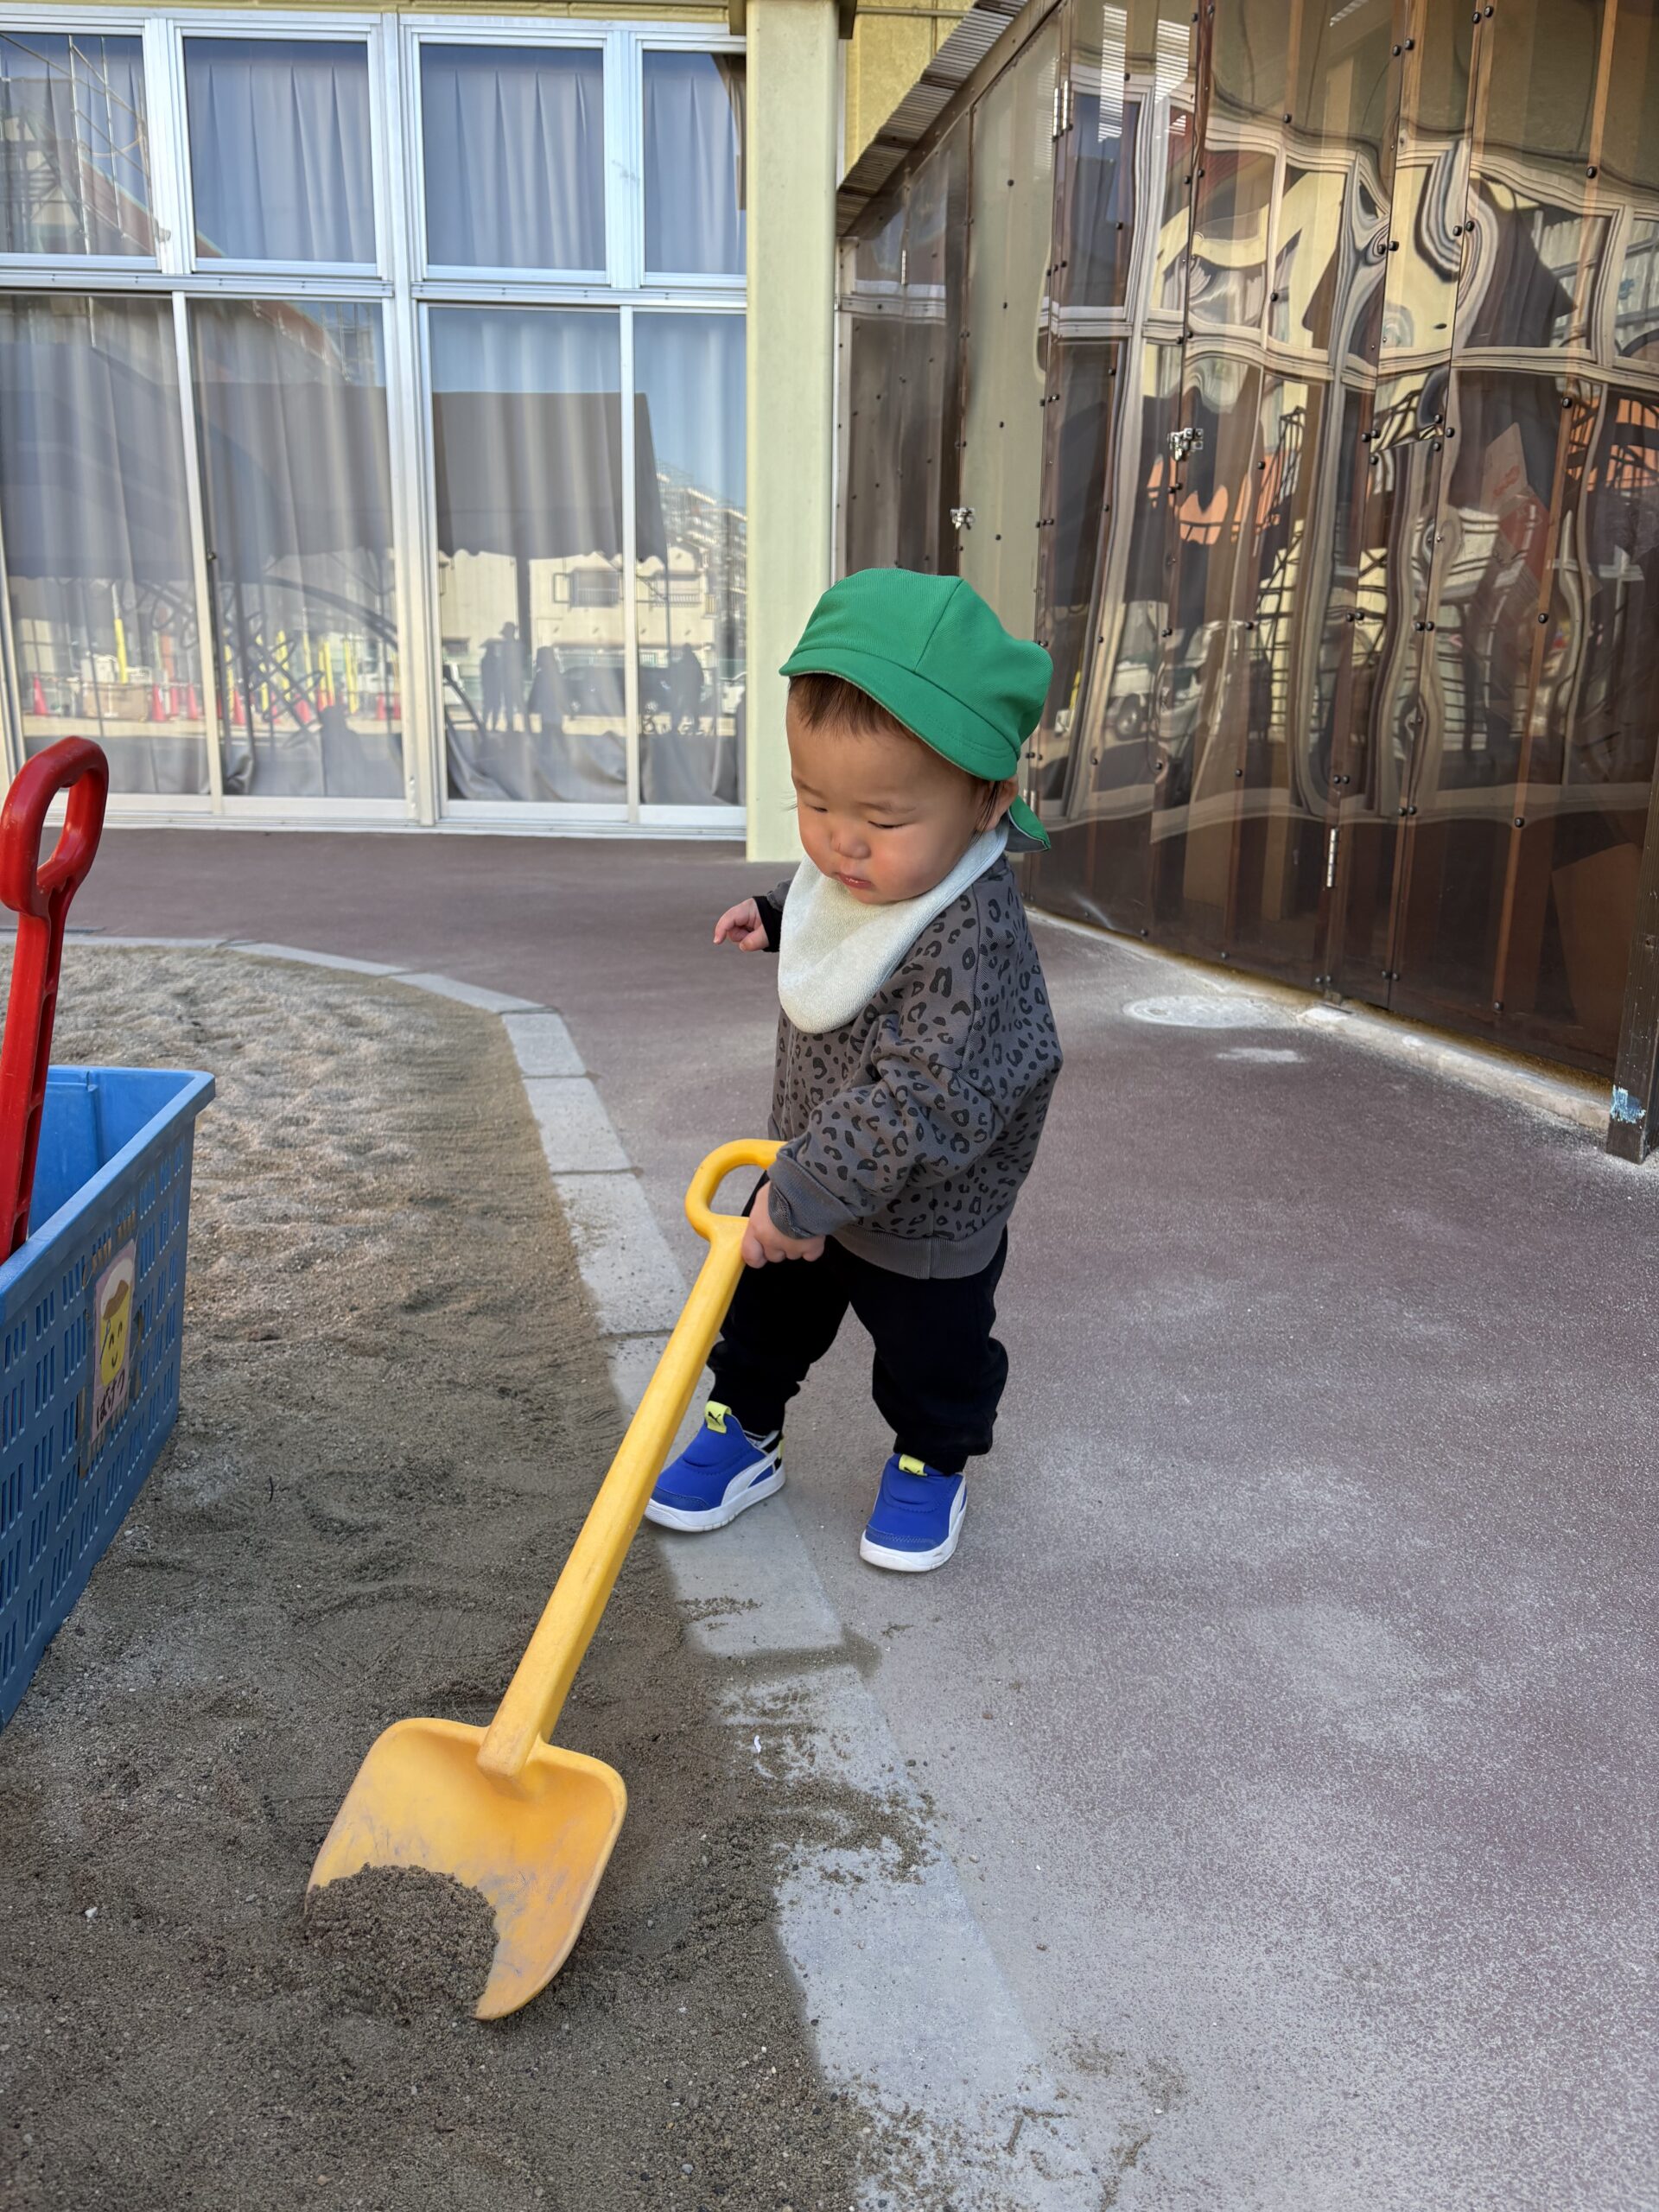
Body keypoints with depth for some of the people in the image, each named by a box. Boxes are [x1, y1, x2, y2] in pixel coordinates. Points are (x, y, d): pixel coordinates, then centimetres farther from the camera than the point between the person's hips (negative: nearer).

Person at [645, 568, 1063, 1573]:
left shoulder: (969, 939, -39)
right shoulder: (859, 875, -12)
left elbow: (921, 1099, -40)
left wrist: (808, 1194, -38)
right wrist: (782, 915, 14)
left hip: (925, 1219, -7)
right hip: (813, 1174, 7)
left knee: (931, 1346, 18)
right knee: (767, 1306, 21)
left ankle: (932, 1463, 44)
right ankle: (744, 1432, 43)